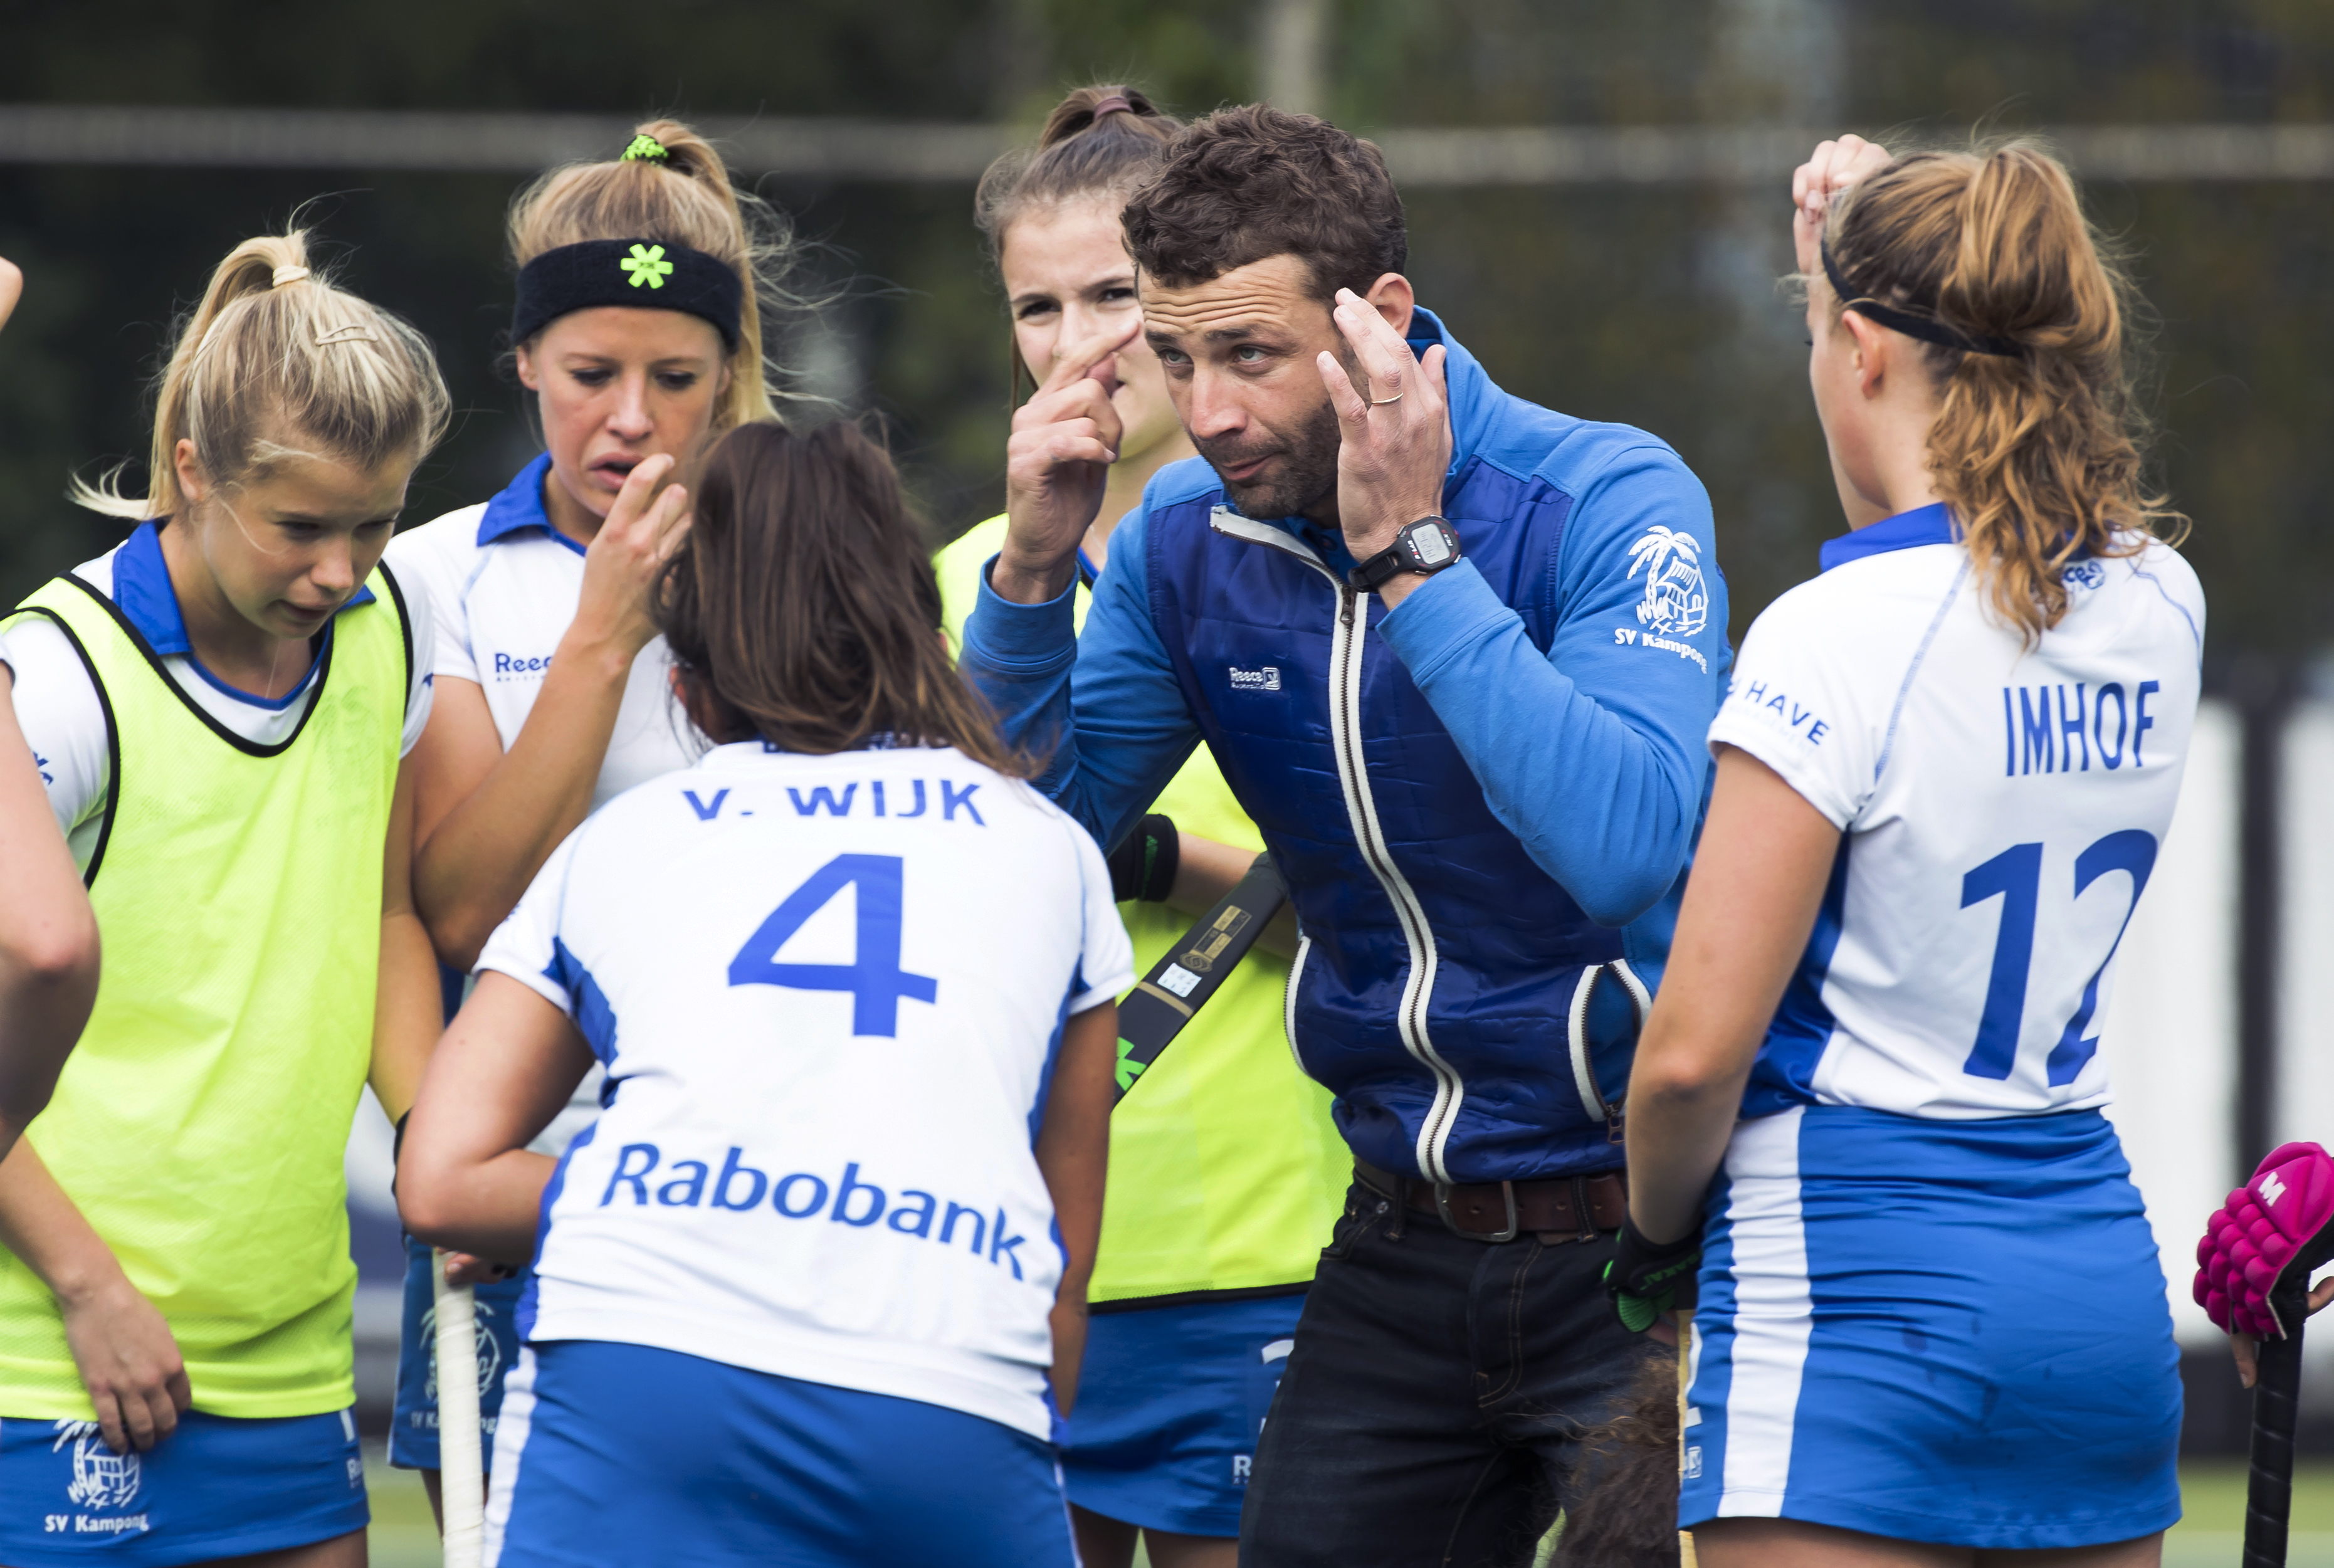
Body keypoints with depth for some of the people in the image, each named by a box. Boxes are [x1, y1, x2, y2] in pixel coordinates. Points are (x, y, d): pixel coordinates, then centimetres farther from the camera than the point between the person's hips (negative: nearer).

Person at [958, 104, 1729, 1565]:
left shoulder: (1609, 501, -16)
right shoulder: (1188, 539, 1)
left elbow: (1631, 846, -31)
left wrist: (1411, 556, -30)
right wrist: (1034, 570, -10)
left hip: (1627, 1232, -5)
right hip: (1401, 1250, 6)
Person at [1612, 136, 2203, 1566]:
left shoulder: (1836, 634, -15)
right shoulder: (2161, 606, 5)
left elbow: (1695, 1053, -15)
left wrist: (1657, 1233, 4)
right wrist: (1858, 261, 31)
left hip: (1858, 1283, -7)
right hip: (2101, 1278, 7)